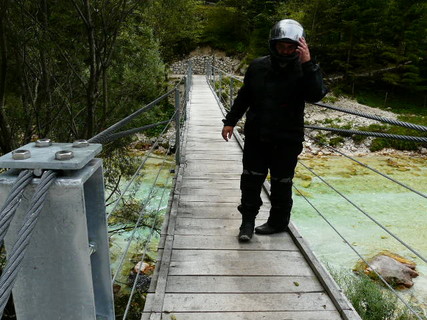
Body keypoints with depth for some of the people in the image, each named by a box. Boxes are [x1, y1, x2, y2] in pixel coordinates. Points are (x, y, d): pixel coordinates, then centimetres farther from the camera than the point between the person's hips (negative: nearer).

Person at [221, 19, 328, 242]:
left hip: (286, 140, -2)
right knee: (251, 179, 7)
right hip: (255, 136, 3)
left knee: (281, 182, 10)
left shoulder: (303, 71, -7)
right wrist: (230, 121, 11)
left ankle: (278, 221, 27)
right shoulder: (258, 66, 1)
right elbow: (244, 97, 11)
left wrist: (307, 64, -29)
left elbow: (315, 95, -24)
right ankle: (248, 220, 20)